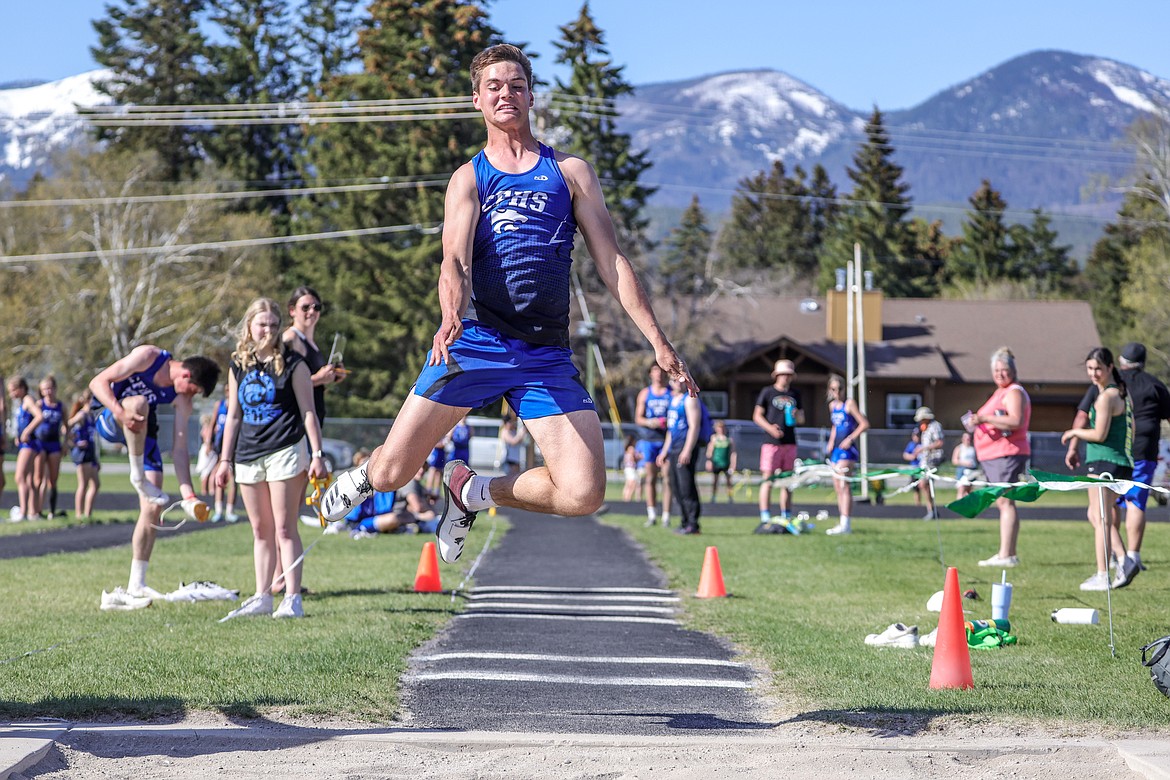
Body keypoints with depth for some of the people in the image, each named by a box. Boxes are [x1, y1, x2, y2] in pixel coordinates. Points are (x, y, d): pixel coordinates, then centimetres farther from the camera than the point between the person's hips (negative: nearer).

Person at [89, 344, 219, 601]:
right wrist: (122, 413, -39)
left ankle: (136, 585, -2)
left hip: (143, 432, 5)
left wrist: (188, 495, -18)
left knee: (153, 508, -7)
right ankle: (137, 476, -30)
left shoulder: (183, 401, -8)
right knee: (139, 402, -39)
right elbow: (98, 382, -22)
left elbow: (179, 448, -9)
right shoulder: (148, 357, -21)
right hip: (108, 419, -5)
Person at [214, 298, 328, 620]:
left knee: (285, 529, -7)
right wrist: (225, 460, 13)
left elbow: (308, 411, -1)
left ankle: (292, 599, -7)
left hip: (285, 451, -5)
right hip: (248, 456, 5)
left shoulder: (292, 363, -1)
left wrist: (317, 454, -8)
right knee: (261, 531, 9)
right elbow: (233, 415, 16)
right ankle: (262, 597, 12)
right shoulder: (239, 366, 12)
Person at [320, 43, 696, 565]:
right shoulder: (469, 179, 11)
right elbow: (454, 260, -4)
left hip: (547, 356, 1)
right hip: (474, 342, -1)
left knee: (583, 494, -15)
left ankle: (472, 491, 13)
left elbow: (611, 262, 10)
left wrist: (658, 341, 0)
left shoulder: (571, 172, 13)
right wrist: (451, 317, -26)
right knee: (391, 472, -7)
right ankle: (364, 478, 33)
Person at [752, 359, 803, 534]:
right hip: (771, 442, -5)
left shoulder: (795, 394, 14)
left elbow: (801, 420, 19)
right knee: (768, 480, -7)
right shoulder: (767, 392, 1)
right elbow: (757, 416, -1)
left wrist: (797, 416, -5)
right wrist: (770, 428, -17)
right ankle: (765, 520, -8)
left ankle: (786, 520, 13)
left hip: (790, 443, 5)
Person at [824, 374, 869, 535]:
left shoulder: (849, 404, -6)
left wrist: (850, 439, -18)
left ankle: (846, 524, -20)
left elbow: (864, 424, -11)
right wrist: (831, 441, 13)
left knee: (844, 486, -15)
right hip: (836, 450, 8)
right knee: (838, 487, 8)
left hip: (847, 449, -8)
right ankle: (843, 524, 13)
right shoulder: (832, 405, 15)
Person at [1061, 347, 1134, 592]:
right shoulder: (1121, 393, 15)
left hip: (1103, 462, -10)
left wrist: (1075, 432, -2)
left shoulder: (1106, 397, -15)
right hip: (1122, 461, 10)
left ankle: (1102, 576, -3)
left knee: (1101, 518, -4)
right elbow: (1130, 428, 21)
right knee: (1095, 515, 17)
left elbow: (1099, 435, -18)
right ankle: (1122, 559, 5)